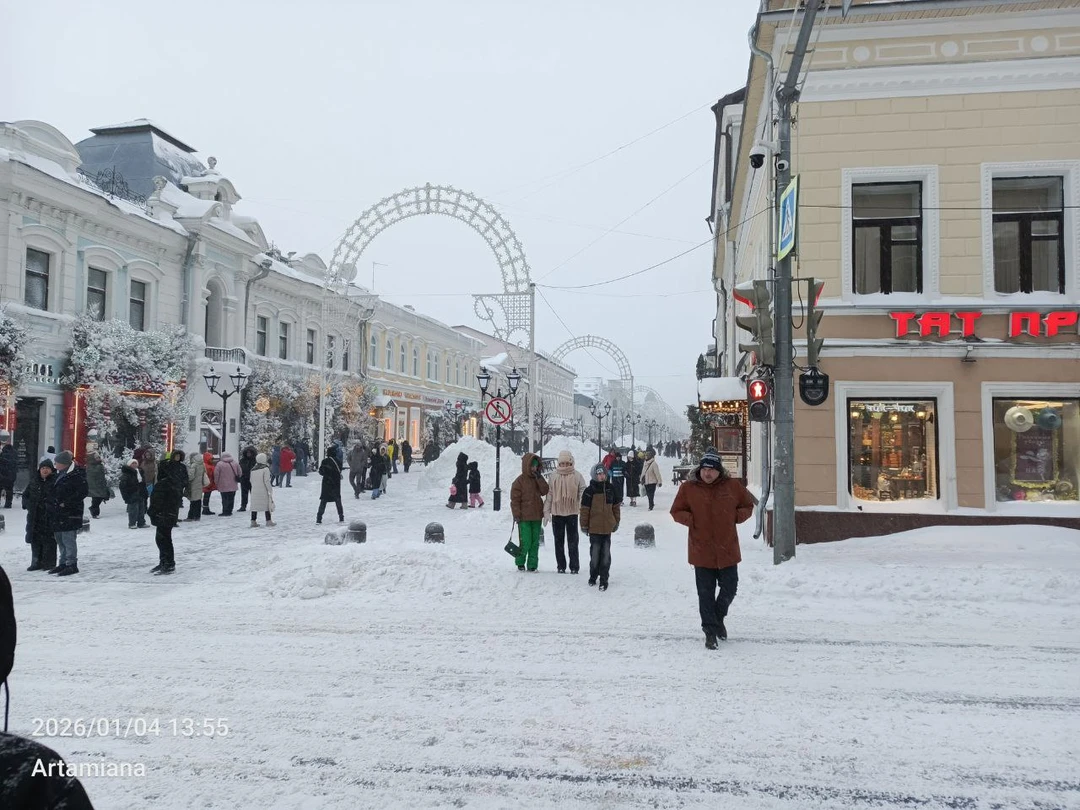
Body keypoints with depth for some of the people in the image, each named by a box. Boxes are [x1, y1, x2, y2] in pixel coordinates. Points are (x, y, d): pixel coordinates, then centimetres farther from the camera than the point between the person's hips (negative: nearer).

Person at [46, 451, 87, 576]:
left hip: (70, 514, -10)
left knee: (68, 539, -8)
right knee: (60, 539, 15)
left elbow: (82, 492, -18)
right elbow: (52, 491, 28)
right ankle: (63, 563, 25)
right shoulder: (59, 474, 15)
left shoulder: (77, 475, -14)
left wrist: (66, 503, -18)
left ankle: (72, 564, -2)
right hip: (58, 513, 10)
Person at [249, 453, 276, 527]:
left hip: (254, 490, 6)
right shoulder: (265, 469, -12)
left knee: (254, 506, 8)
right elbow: (266, 481, -14)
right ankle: (268, 521, 6)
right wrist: (270, 490, -7)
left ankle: (253, 521, 8)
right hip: (263, 490, -6)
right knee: (267, 505, 3)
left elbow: (251, 480, 13)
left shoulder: (253, 469, 7)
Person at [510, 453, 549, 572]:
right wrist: (517, 515, -10)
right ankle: (520, 562, 12)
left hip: (537, 516, 5)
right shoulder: (519, 481, -6)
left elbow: (544, 491, -3)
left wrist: (539, 478, -10)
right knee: (525, 542, -6)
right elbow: (515, 499, -6)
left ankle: (532, 564, 15)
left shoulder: (538, 479, 11)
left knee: (535, 542, 8)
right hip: (524, 517, -5)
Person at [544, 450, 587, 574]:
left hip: (572, 513, -2)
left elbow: (582, 493, 0)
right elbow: (549, 494, 5)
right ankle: (561, 566, 19)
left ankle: (574, 566, 11)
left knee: (572, 541, 4)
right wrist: (546, 512, 2)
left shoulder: (577, 476, -2)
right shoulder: (554, 476, 1)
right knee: (559, 541, 9)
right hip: (557, 513, 2)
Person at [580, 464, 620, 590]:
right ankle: (593, 576, 22)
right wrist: (584, 525, -3)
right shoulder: (590, 491, -7)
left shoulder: (610, 489, 5)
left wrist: (616, 522, 16)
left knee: (606, 554, 4)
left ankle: (604, 580, 10)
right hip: (594, 528, -3)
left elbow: (616, 507, 15)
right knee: (595, 553, 4)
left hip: (607, 528, 3)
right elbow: (585, 509, -4)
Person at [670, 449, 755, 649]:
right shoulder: (688, 488, -4)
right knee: (706, 594, 4)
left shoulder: (732, 486, -1)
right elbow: (676, 511, 6)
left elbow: (748, 505, 13)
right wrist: (690, 520, -12)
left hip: (728, 550, 2)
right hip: (701, 552, -1)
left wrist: (736, 517, -4)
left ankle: (718, 618, 37)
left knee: (729, 589, 10)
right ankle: (710, 631, 16)